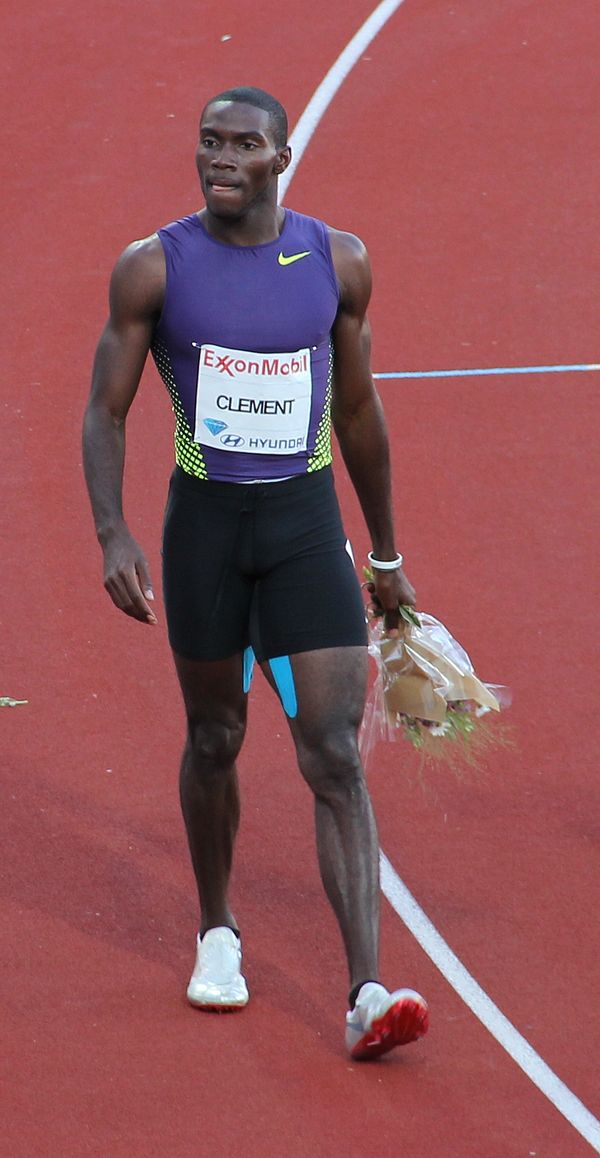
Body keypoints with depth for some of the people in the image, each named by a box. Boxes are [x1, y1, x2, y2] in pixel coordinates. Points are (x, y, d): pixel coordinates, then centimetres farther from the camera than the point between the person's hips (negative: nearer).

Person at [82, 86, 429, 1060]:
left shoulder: (337, 263, -1)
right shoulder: (153, 269, -6)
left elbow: (357, 409, 10)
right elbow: (106, 411, -3)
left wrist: (387, 554, 15)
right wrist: (113, 535, -18)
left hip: (307, 522, 0)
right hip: (204, 519, 0)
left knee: (335, 756, -10)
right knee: (214, 741, 13)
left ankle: (368, 995, -17)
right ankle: (217, 932, 38)